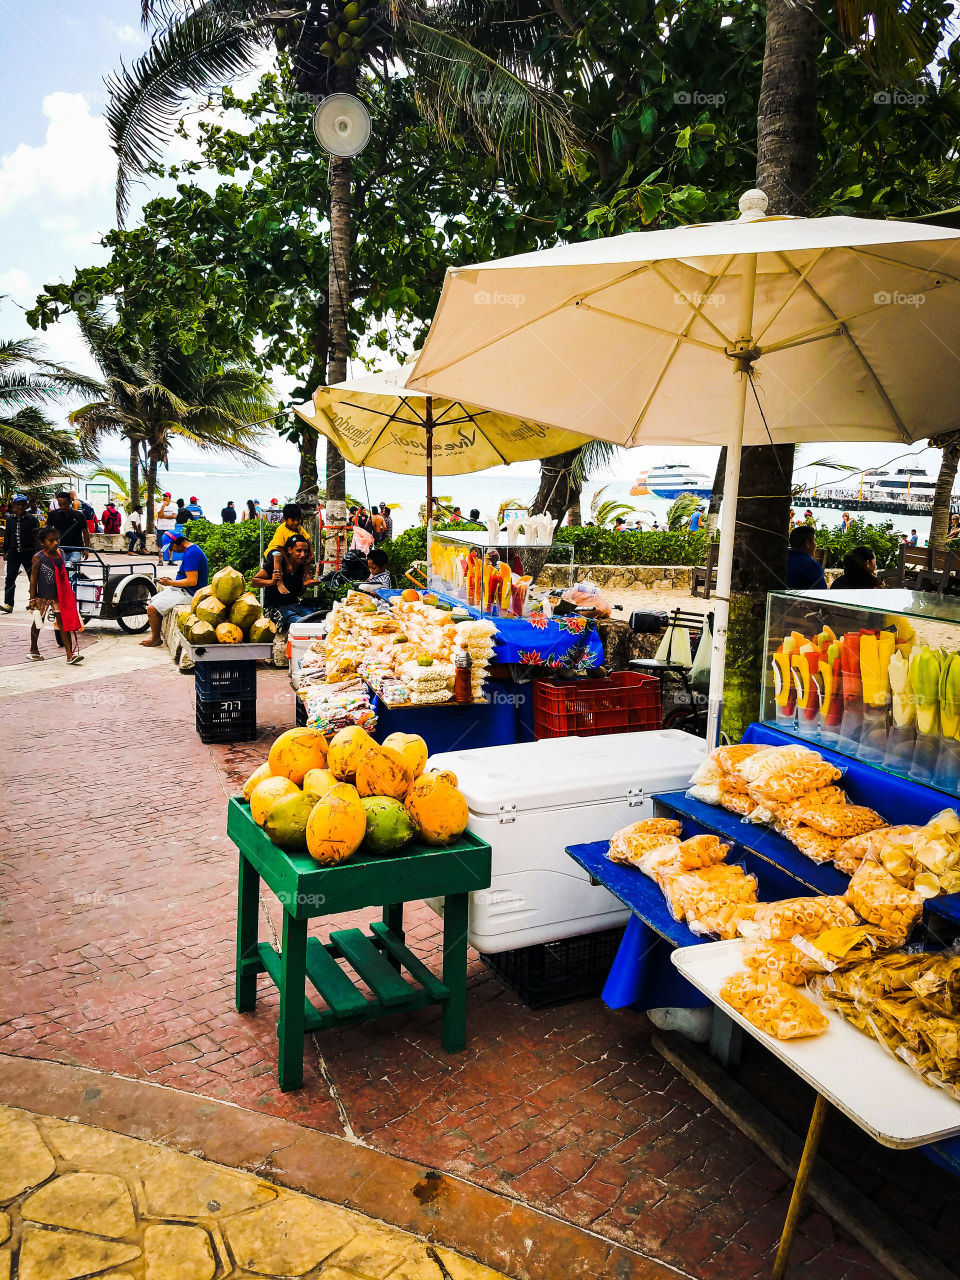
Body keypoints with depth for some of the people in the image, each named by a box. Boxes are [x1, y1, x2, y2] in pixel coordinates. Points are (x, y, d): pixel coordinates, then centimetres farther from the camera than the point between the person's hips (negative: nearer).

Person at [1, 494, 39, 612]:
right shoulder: (10, 519, 7)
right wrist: (5, 551, 17)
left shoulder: (32, 519, -4)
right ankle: (8, 604, -6)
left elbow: (37, 536, -6)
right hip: (13, 553, 3)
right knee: (10, 578, -5)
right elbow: (7, 535, 16)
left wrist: (36, 552, -13)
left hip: (28, 552, -3)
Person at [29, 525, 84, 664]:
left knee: (63, 623, -2)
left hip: (58, 597, 3)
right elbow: (33, 578, -7)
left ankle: (70, 654, -7)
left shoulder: (60, 554, 4)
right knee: (37, 623, 13)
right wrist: (32, 599, -9)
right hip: (42, 597, -3)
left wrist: (68, 594, 18)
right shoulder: (38, 557, -10)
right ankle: (34, 650, 31)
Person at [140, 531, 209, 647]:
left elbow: (192, 581, -26)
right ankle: (155, 636, 18)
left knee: (152, 609, -13)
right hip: (183, 590, 11)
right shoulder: (192, 549, 12)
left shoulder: (191, 553, -21)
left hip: (189, 593, -11)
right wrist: (173, 580, 8)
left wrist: (170, 583, -15)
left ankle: (155, 638, 7)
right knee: (153, 601, 16)